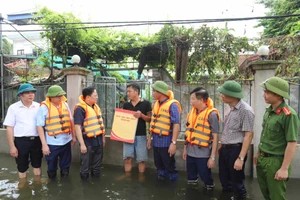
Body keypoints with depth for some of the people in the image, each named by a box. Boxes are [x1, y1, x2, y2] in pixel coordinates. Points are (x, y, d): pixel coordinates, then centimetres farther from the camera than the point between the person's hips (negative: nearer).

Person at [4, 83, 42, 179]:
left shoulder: (38, 106, 2)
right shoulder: (13, 107, -4)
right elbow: (9, 128, -4)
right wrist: (12, 146, -7)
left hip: (36, 140, 2)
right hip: (21, 141, -2)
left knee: (37, 164, 17)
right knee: (22, 167, 12)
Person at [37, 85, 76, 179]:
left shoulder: (65, 104, 3)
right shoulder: (44, 107, -11)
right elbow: (40, 126, -11)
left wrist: (73, 136, 13)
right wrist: (44, 144, -13)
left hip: (66, 140, 4)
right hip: (52, 142, -4)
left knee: (65, 164, 17)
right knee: (52, 165, 13)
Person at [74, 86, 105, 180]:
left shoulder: (96, 106, 9)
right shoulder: (80, 109, -17)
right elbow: (77, 127, -21)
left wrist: (103, 137, 18)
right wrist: (82, 144, -22)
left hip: (98, 140, 8)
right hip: (88, 142, -7)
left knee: (97, 163, 20)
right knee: (86, 165, 7)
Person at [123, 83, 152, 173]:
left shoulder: (146, 103, -2)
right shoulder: (126, 104, 9)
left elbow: (150, 119, -2)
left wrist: (141, 115, -20)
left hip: (141, 135, -3)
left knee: (141, 160, 4)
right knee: (128, 158, 5)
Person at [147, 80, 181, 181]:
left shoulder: (172, 105, -16)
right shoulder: (156, 104, 8)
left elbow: (176, 125, -20)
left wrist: (173, 143, -23)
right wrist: (149, 137, 15)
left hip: (166, 141, -7)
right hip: (156, 140, 7)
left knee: (169, 166, 7)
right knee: (158, 164, 20)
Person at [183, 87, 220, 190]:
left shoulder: (211, 114, -14)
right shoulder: (192, 112, 5)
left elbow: (215, 137, -13)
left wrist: (212, 157, -14)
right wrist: (185, 149, 15)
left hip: (203, 154, -6)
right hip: (190, 152, 6)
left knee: (206, 177, 10)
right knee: (191, 179, 19)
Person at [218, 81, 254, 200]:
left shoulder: (245, 110, -19)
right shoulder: (231, 108, 7)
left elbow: (249, 135, -20)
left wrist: (241, 158, -22)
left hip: (236, 150, -8)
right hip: (224, 149, 8)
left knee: (236, 182, 10)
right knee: (224, 178, 21)